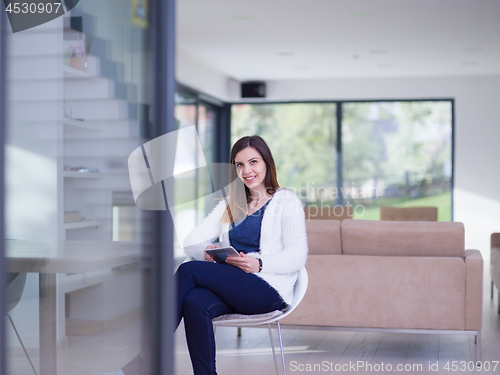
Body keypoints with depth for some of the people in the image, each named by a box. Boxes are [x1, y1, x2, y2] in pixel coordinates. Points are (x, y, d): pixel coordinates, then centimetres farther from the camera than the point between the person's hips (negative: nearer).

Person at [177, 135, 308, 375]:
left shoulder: (286, 201, 6)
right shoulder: (229, 205, 23)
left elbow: (297, 256, -6)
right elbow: (191, 242, 15)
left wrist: (259, 264, -23)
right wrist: (206, 252, -10)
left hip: (269, 291, -5)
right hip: (231, 288, 5)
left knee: (188, 271, -24)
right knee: (194, 303, -33)